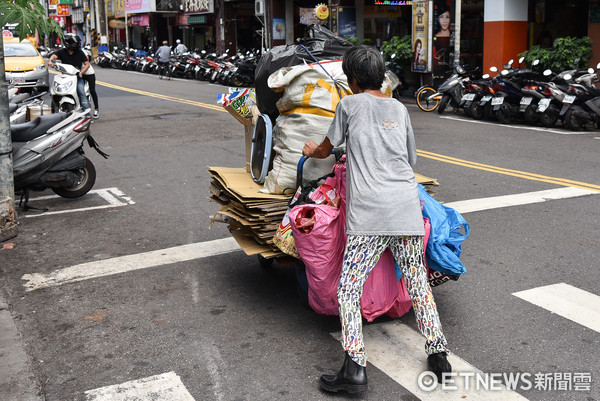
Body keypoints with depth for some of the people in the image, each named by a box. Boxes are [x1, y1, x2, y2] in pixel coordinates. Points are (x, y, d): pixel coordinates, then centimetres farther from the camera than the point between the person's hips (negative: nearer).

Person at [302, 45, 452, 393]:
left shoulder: (350, 104, 7)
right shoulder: (400, 109, 18)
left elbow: (327, 149, 20)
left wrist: (312, 151, 42)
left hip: (370, 214, -5)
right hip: (409, 207, 5)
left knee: (348, 288, -2)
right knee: (417, 283, 15)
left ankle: (355, 367, -10)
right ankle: (438, 355, 16)